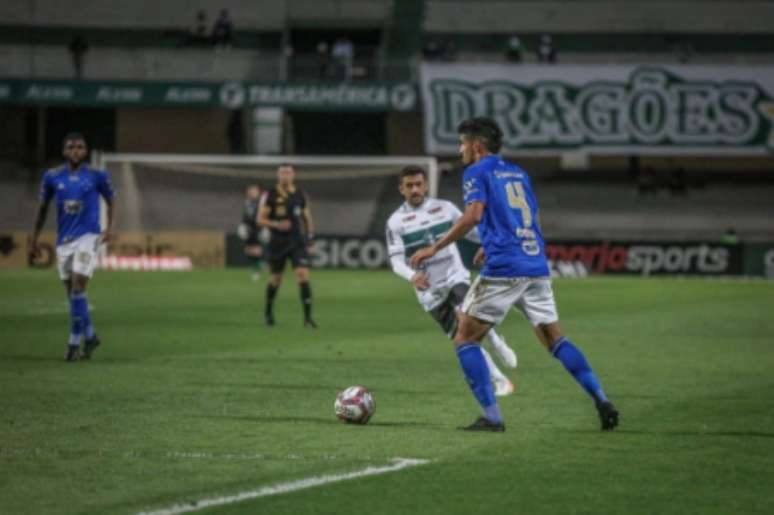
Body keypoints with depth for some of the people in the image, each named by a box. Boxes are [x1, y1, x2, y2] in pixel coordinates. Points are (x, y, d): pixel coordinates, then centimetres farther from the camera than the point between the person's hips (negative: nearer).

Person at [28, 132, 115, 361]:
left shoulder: (97, 176, -1)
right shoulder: (52, 177, 4)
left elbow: (110, 202, 12)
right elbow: (42, 208, 13)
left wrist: (110, 228, -3)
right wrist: (34, 240, 12)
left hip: (87, 237, -4)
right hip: (64, 240, 4)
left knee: (77, 287, -14)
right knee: (72, 291, 6)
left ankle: (74, 342, -9)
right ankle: (90, 336, 22)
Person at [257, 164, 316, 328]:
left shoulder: (300, 196, 4)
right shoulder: (270, 196, -3)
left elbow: (307, 218, 15)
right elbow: (260, 219, -4)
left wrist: (310, 239, 10)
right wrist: (276, 224, -20)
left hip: (297, 243, 1)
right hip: (278, 244, -1)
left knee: (303, 276, -14)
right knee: (276, 279, 10)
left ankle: (307, 317, -15)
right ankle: (268, 311, 36)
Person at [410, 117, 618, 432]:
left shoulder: (477, 173, 0)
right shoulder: (517, 173, 21)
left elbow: (473, 215, -16)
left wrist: (435, 248, -13)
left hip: (503, 270, -7)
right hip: (537, 267, 7)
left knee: (465, 339, 3)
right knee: (554, 340, 13)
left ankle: (492, 417, -4)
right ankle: (601, 400, -1)